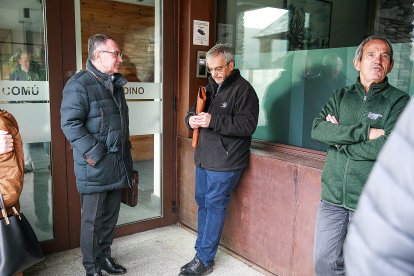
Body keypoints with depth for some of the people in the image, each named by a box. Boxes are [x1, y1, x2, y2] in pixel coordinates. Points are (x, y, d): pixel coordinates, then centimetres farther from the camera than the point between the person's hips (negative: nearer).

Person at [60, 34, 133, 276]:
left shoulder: (116, 84, 14)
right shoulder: (79, 84, -13)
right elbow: (70, 124, -19)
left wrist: (125, 152, 19)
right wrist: (94, 154, -20)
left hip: (118, 164, 8)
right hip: (95, 166, -7)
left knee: (111, 215, 17)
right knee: (93, 219, 6)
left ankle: (105, 255, 35)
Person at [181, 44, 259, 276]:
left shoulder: (243, 89, -11)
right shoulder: (211, 86, 14)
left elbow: (248, 124, -22)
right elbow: (194, 111, 19)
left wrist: (213, 121, -27)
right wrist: (192, 119, -6)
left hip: (225, 162, -8)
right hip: (204, 158, 8)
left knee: (214, 206, -1)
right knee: (203, 203, 15)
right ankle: (202, 251, 31)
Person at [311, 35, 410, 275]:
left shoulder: (399, 101, -2)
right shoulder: (341, 96, 9)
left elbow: (388, 147, -17)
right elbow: (317, 129, -8)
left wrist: (339, 138, -8)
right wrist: (364, 131, -18)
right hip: (332, 196, 3)